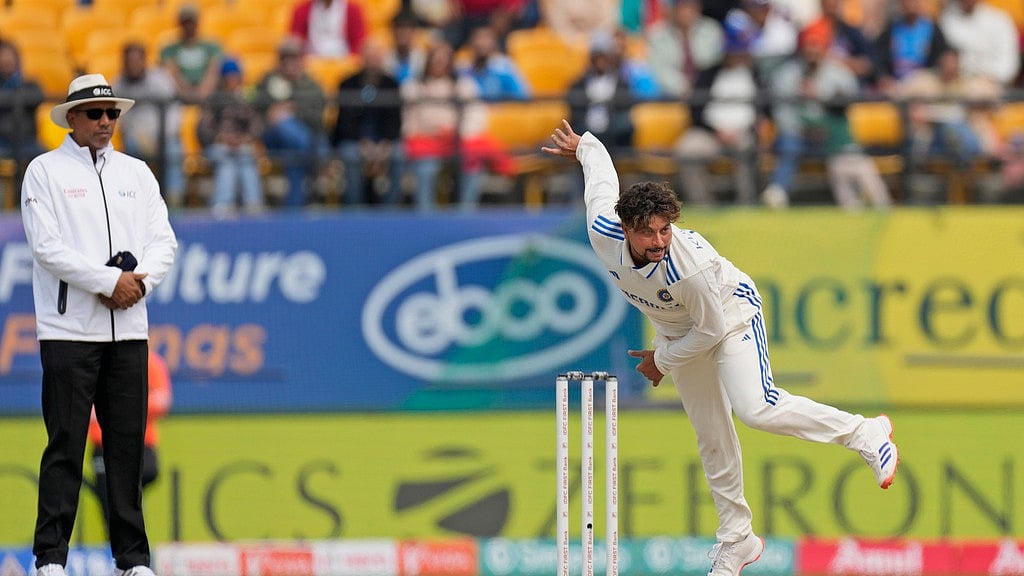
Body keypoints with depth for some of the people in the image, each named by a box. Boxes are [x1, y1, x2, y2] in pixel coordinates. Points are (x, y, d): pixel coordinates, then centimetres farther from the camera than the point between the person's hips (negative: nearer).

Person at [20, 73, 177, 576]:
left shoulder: (137, 173, 16)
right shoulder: (45, 171, 2)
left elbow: (163, 241, 10)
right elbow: (47, 247, -9)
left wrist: (139, 282, -10)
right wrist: (110, 282, -14)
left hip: (129, 328, 4)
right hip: (69, 327, -4)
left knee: (128, 444, 4)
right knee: (65, 445, -7)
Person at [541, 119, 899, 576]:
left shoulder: (691, 267, -41)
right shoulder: (603, 233, -27)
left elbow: (711, 329, -24)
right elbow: (602, 177, -6)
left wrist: (662, 360, -12)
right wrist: (583, 146, 15)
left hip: (731, 313, -6)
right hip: (676, 328, 6)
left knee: (755, 408, -27)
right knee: (712, 438, 9)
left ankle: (866, 434, -12)